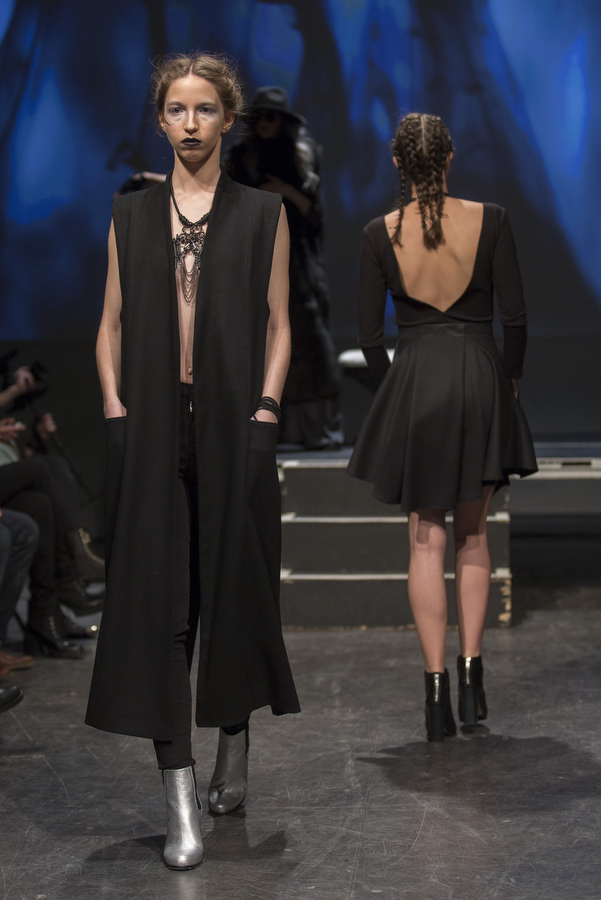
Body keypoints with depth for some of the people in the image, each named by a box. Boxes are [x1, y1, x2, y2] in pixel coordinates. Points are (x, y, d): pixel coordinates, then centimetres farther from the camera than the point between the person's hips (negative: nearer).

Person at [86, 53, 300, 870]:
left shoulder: (262, 214, 6)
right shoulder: (132, 216, 11)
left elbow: (277, 324, 4)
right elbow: (112, 323, 10)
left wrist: (264, 413, -7)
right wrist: (115, 410, -2)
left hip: (232, 427, -1)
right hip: (151, 430, 1)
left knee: (234, 589, 6)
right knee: (157, 602, -5)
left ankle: (234, 752, 29)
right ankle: (181, 804, -3)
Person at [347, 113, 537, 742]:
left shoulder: (380, 234, -4)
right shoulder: (488, 220, -5)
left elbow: (369, 333, -1)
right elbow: (515, 318, -4)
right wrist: (509, 378, 12)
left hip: (412, 383, 0)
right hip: (480, 383, 0)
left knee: (426, 541, 7)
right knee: (472, 534, 16)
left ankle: (436, 690, 4)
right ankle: (470, 670, 6)